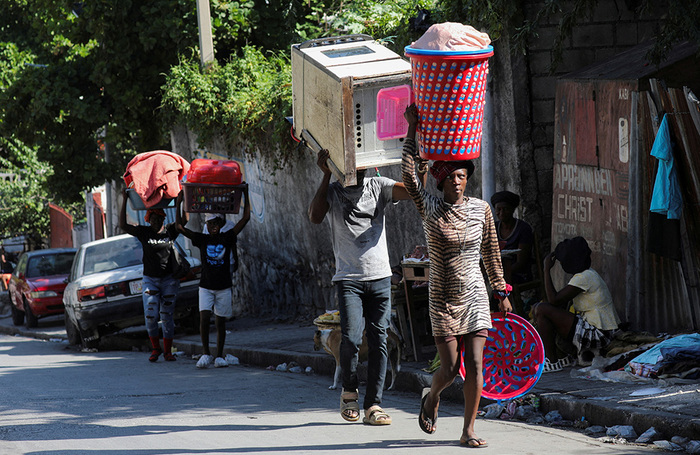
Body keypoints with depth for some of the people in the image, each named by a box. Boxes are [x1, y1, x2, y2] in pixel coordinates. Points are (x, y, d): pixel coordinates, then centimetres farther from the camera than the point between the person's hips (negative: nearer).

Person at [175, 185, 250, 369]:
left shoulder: (227, 238, 1)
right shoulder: (201, 239, 0)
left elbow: (245, 218, -2)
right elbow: (180, 226, -7)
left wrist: (245, 196, -3)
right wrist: (179, 203, -10)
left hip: (224, 287, 1)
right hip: (206, 286, -1)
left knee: (220, 322, 4)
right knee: (204, 318, -16)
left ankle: (219, 356, 10)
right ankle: (205, 353, -9)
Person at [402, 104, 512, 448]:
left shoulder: (480, 209, 3)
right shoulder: (430, 209, -5)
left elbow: (490, 252, 12)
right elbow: (409, 176, -18)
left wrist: (501, 291, 14)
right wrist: (413, 129, -19)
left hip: (474, 296, 2)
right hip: (442, 299, -2)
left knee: (475, 365, -5)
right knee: (450, 368, -3)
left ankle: (468, 430, 3)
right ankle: (432, 397, 32)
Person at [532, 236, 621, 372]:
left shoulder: (584, 278, -18)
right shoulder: (587, 274, 13)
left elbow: (554, 300, -20)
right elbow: (562, 303, 19)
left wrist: (547, 269, -13)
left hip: (597, 335, -11)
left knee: (541, 310, -15)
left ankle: (552, 362, -8)